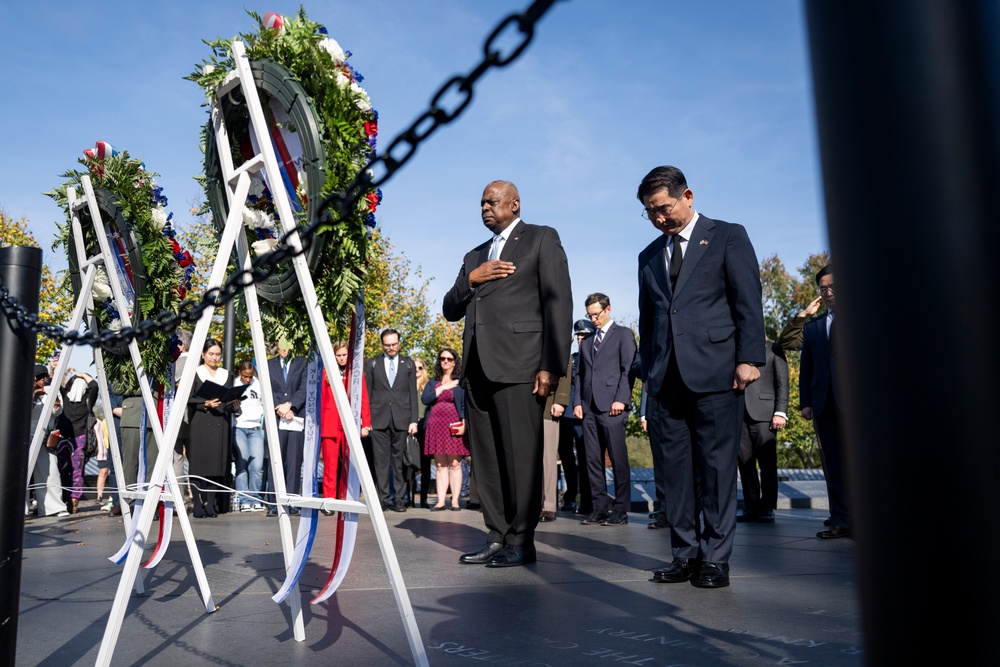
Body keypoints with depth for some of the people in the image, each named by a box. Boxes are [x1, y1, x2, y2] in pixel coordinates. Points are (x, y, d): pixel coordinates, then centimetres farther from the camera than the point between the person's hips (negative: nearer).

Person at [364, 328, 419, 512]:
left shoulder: (408, 364, 11)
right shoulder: (372, 364, 10)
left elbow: (413, 393, 9)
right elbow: (367, 393, 9)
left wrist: (414, 420, 2)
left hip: (401, 419, 0)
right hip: (379, 418, 0)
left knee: (399, 459, 1)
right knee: (381, 459, -1)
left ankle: (399, 499, 7)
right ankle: (383, 498, 5)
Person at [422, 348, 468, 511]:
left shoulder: (461, 381, 6)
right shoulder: (433, 382, 17)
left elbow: (465, 404, -2)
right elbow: (424, 399, 1)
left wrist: (464, 424, -13)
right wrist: (443, 388, -4)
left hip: (454, 426, -3)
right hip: (436, 426, 3)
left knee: (455, 464, -5)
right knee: (440, 465, 3)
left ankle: (455, 501, -2)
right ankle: (440, 501, 2)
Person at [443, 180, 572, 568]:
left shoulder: (542, 239, 6)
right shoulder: (474, 256, 26)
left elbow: (558, 302, -4)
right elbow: (450, 310, 21)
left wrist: (552, 365, -13)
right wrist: (470, 279, 1)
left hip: (518, 364, -6)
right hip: (477, 367, 7)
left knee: (521, 456, -4)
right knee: (485, 459, 7)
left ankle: (521, 541, 5)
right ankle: (497, 538, 15)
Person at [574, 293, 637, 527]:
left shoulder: (623, 334, 6)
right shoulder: (586, 342, 23)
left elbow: (628, 369, -3)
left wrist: (621, 399, -13)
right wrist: (578, 402, 7)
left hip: (611, 407, -6)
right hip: (589, 408, 6)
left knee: (618, 459, -4)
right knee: (593, 461, 4)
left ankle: (620, 510, 1)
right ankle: (600, 508, 9)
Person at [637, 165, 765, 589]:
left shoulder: (728, 237, 8)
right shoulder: (649, 256, 21)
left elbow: (748, 302, 0)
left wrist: (749, 359, -10)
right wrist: (647, 371, 13)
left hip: (715, 371, -4)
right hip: (667, 378, 4)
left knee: (716, 465, -2)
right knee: (676, 467, 3)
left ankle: (715, 558, 6)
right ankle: (684, 554, 11)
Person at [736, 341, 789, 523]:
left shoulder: (773, 349, 12)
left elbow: (782, 382, 5)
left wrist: (780, 412, -7)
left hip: (763, 413, -2)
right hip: (738, 414, 3)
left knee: (767, 462, -5)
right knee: (745, 463, 2)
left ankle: (767, 508, 3)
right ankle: (751, 507, 8)